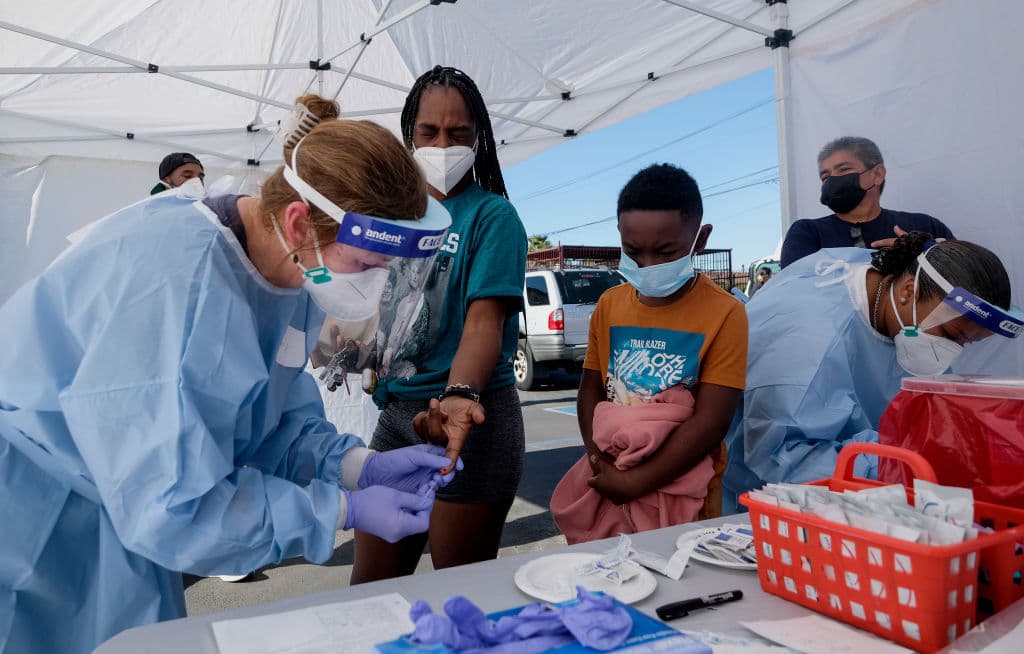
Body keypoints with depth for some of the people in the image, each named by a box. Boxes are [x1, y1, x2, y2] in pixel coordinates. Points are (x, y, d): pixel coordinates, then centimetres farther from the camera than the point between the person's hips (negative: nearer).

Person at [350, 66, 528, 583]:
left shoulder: (492, 216, -8)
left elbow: (485, 319, -20)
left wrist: (460, 394, -36)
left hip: (472, 415, -6)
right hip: (396, 410, 6)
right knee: (370, 586, 16)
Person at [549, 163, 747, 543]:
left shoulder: (724, 313, -12)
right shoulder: (609, 305, 3)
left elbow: (711, 422, -16)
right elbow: (591, 388, 6)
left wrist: (636, 482, -18)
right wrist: (600, 457, -11)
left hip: (681, 489, -4)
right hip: (606, 484, 4)